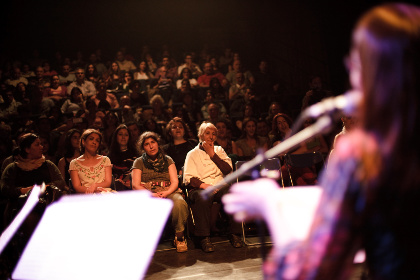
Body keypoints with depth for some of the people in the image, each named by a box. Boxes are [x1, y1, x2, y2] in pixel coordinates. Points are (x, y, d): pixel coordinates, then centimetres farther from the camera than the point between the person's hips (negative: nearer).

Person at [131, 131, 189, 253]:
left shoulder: (168, 160, 21)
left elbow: (175, 182, 10)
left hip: (168, 192, 1)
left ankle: (179, 237, -16)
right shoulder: (139, 162, 17)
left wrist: (166, 193, -13)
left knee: (179, 203, -35)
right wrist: (151, 194, -15)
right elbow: (135, 185, 4)